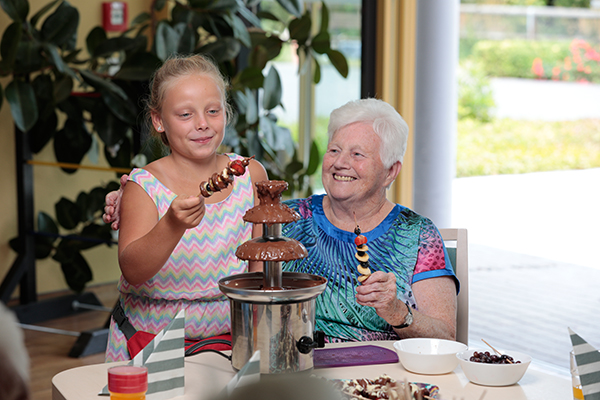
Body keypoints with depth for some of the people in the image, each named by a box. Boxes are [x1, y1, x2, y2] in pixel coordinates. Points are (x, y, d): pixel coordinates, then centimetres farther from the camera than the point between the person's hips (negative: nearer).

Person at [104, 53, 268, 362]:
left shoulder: (250, 174, 1)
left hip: (228, 339, 2)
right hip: (150, 345, -2)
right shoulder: (144, 186, -8)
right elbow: (132, 272, -21)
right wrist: (173, 225, -36)